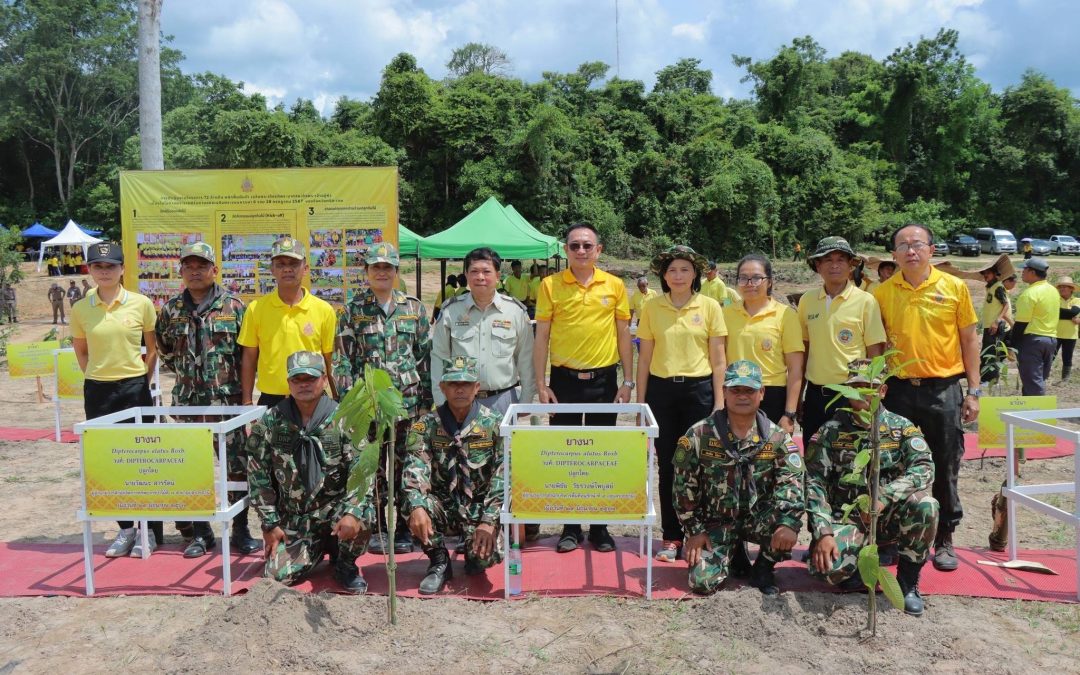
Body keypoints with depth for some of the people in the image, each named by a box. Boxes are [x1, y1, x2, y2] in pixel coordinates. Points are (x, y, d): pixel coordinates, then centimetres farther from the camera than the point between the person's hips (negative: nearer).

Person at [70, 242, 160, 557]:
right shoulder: (80, 310, 1)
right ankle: (125, 528, 21)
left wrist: (142, 382, 1)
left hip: (135, 388, -2)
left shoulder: (141, 304, -4)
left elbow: (153, 349, 5)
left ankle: (151, 530, 14)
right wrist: (98, 376, 5)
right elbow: (81, 353, 14)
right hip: (97, 391, 2)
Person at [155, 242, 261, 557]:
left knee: (237, 464, 0)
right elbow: (162, 348, 20)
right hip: (187, 401, 3)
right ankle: (200, 532, 20)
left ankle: (241, 530, 14)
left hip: (228, 399, -3)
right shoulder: (171, 309, 7)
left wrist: (239, 381, 1)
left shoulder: (233, 305, -1)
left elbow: (249, 349, 2)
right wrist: (184, 370, 13)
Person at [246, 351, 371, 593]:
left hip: (334, 509, -2)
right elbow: (258, 475, 2)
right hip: (294, 519, 2)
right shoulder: (270, 422, -2)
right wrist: (270, 524, -1)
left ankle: (345, 564, 1)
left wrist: (352, 512, -30)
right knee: (278, 575, -14)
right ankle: (318, 550, 21)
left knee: (363, 513, -32)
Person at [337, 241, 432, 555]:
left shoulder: (414, 308, 7)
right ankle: (377, 527, 18)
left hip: (408, 400, 1)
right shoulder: (353, 310, 4)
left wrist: (426, 399, 4)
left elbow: (426, 355, 8)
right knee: (373, 466, 5)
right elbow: (344, 359, 2)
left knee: (406, 466, 5)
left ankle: (403, 528, 16)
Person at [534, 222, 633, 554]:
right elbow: (541, 336, 1)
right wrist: (541, 384, -4)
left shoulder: (615, 285, 2)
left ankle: (600, 527, 21)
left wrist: (627, 381, 1)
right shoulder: (550, 285, 0)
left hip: (603, 379, 1)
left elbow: (623, 335, 6)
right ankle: (570, 527, 20)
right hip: (564, 378, 0)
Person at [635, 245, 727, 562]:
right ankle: (671, 536, 17)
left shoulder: (710, 307, 1)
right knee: (667, 465, 7)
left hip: (699, 390, -1)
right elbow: (644, 358, 7)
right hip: (661, 390, 1)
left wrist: (719, 402, -2)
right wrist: (640, 400, 5)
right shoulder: (651, 307, 4)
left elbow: (718, 360, 2)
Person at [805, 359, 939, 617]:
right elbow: (814, 483, -7)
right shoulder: (830, 431, -1)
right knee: (828, 568, -30)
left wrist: (884, 496, -28)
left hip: (889, 516, 2)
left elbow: (924, 468, -14)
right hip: (846, 518, -1)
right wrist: (823, 532, -20)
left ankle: (908, 581, -6)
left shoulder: (902, 428, 2)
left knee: (925, 505, -30)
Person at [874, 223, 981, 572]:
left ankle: (944, 539, 23)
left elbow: (969, 340, 3)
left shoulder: (954, 288, -1)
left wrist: (974, 391, -1)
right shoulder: (882, 293, 1)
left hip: (943, 389, -1)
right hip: (898, 390, 1)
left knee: (945, 468, 8)